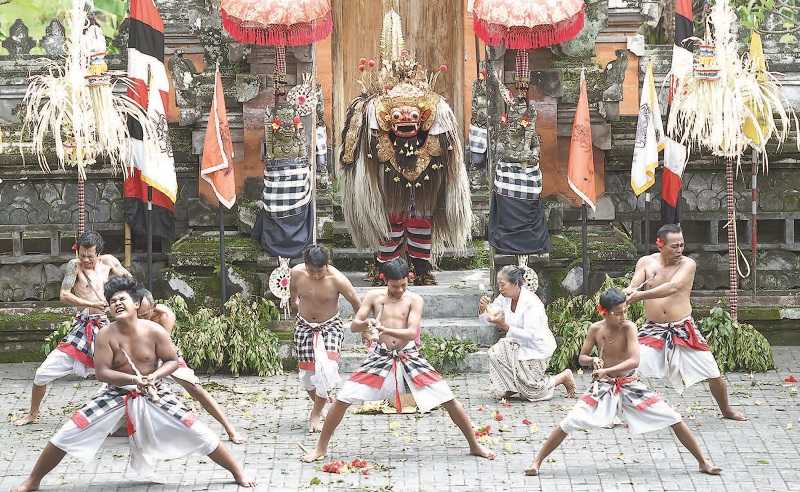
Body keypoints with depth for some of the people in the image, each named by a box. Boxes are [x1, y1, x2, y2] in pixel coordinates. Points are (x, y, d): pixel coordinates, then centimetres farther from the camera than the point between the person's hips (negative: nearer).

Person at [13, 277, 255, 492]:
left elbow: (173, 360, -5)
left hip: (153, 393, 0)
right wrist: (134, 379, -28)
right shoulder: (106, 336, -14)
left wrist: (154, 376, -24)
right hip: (117, 393, 0)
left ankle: (237, 471, 8)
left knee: (196, 431, -10)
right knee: (68, 433, -9)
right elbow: (102, 372, -16)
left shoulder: (154, 331, -13)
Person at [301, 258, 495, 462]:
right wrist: (365, 324, -27)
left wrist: (385, 330, -32)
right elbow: (354, 325, -2)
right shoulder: (374, 297, 1)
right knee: (343, 399, -8)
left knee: (448, 399, -4)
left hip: (409, 357, -1)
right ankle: (321, 448, 8)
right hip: (381, 357, 1)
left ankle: (474, 445, 12)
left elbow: (412, 332, -16)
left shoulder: (414, 300, -4)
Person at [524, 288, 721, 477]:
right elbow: (582, 358, 2)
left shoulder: (628, 327, -16)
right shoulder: (596, 329, -8)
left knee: (674, 419, -5)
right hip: (603, 387, 1)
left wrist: (607, 370, -35)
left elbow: (634, 361, -26)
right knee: (569, 423, -11)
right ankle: (537, 461, 2)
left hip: (630, 385, -1)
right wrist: (593, 360, -20)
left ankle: (703, 461, 8)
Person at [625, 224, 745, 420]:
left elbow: (673, 287, -26)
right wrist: (627, 293, -38)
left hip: (683, 329, -1)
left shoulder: (687, 264, -8)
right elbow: (632, 288, -11)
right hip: (653, 329, 1)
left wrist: (641, 295, -38)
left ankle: (727, 410, 27)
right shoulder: (646, 262, 1)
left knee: (713, 373, 3)